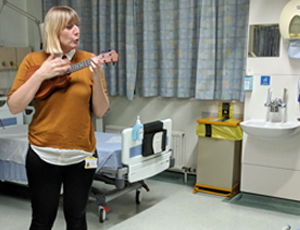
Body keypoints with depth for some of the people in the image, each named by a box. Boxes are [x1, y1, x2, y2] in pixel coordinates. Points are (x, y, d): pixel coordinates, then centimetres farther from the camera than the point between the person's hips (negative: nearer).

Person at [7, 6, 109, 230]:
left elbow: (100, 111, -1)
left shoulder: (89, 61, 0)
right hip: (43, 154, -1)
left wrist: (97, 78, -17)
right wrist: (40, 75, -15)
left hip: (82, 154, 1)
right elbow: (14, 107, -6)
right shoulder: (34, 60, -2)